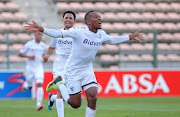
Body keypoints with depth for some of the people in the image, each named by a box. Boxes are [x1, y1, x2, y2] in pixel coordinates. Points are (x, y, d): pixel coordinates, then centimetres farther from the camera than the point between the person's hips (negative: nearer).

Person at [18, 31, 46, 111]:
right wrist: (29, 57, -18)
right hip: (30, 67, -2)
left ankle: (39, 104, -19)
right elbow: (20, 54, -4)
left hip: (39, 67, 2)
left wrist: (42, 59, 3)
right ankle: (25, 85, 49)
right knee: (29, 87, 10)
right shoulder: (29, 44, -8)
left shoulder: (43, 45, 4)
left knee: (40, 85, -16)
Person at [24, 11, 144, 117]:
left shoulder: (101, 34, 0)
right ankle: (60, 82, 26)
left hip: (87, 70, 5)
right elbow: (58, 33, -22)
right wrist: (41, 29, -36)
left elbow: (111, 40, 21)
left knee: (93, 98, -13)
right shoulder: (79, 31, -20)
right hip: (72, 70, -5)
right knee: (76, 104, 0)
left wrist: (131, 37, 24)